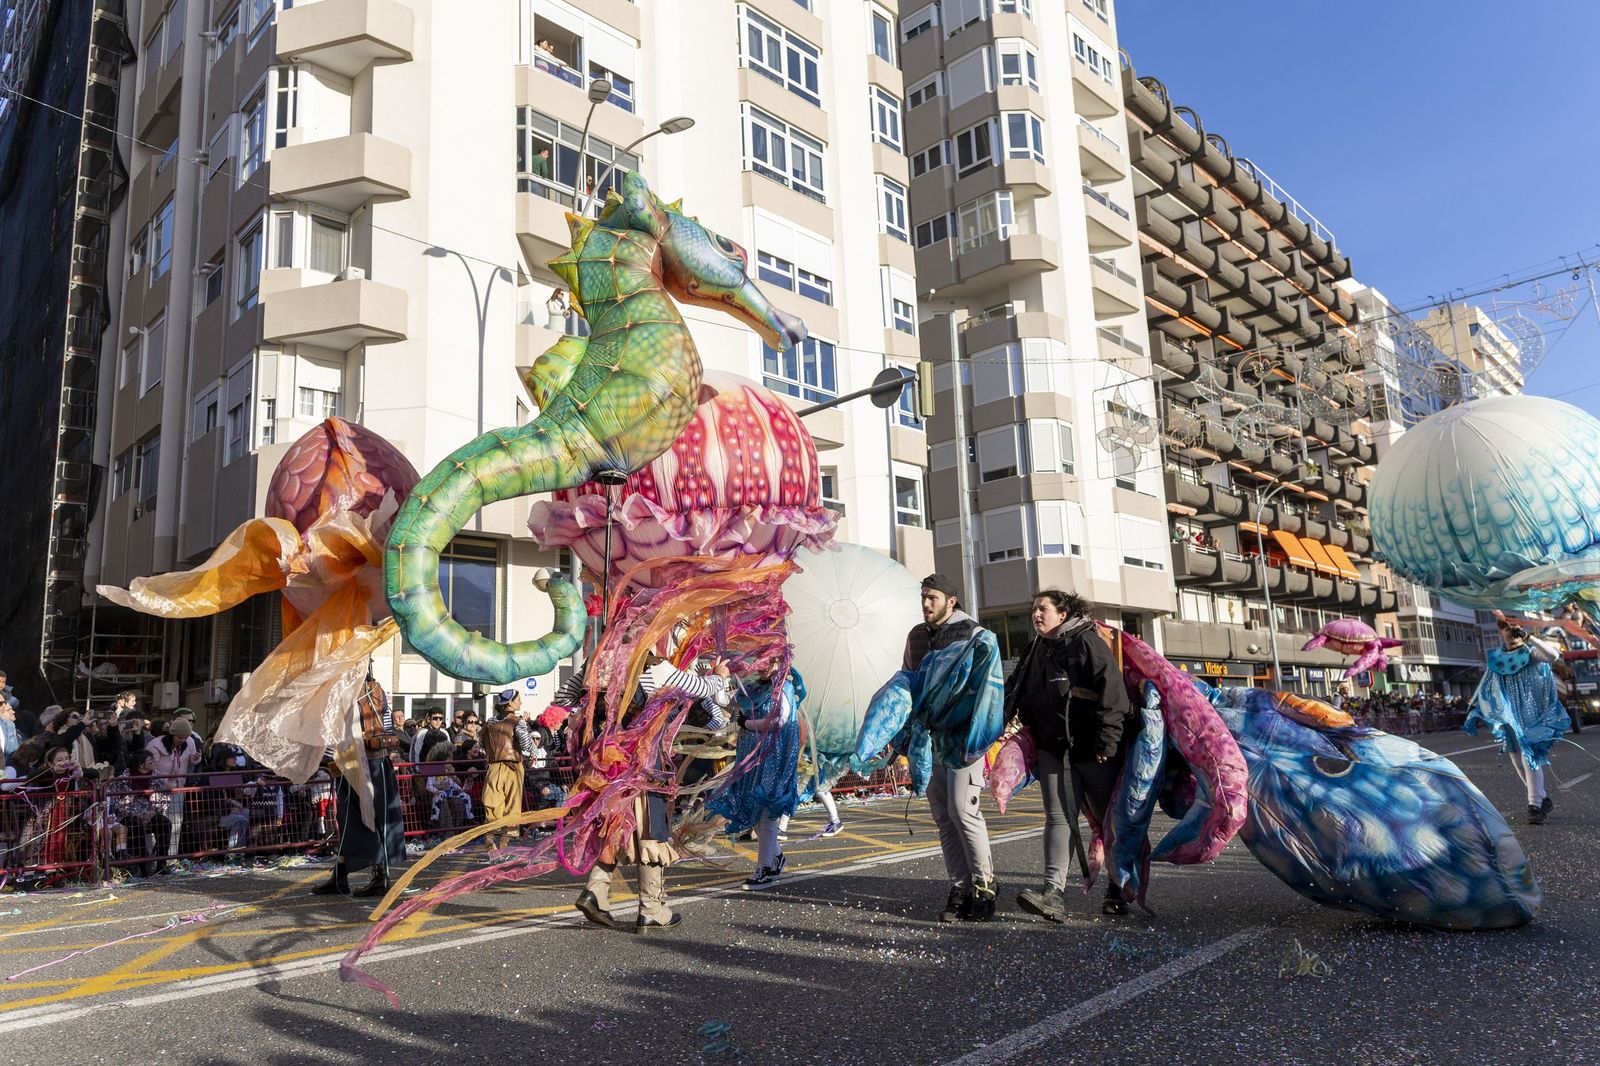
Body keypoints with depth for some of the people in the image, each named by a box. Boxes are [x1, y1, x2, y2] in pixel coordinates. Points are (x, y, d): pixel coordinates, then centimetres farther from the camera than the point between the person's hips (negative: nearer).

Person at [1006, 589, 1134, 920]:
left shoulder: (1087, 642, -8)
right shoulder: (1035, 652, 15)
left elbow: (1111, 691, -16)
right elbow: (1016, 690, 22)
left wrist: (1107, 741, -20)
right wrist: (1011, 719, 4)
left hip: (1091, 751, -6)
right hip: (1053, 748, 6)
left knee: (1111, 818, 7)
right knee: (1059, 818, -4)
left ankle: (1118, 891, 21)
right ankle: (1054, 893, -13)